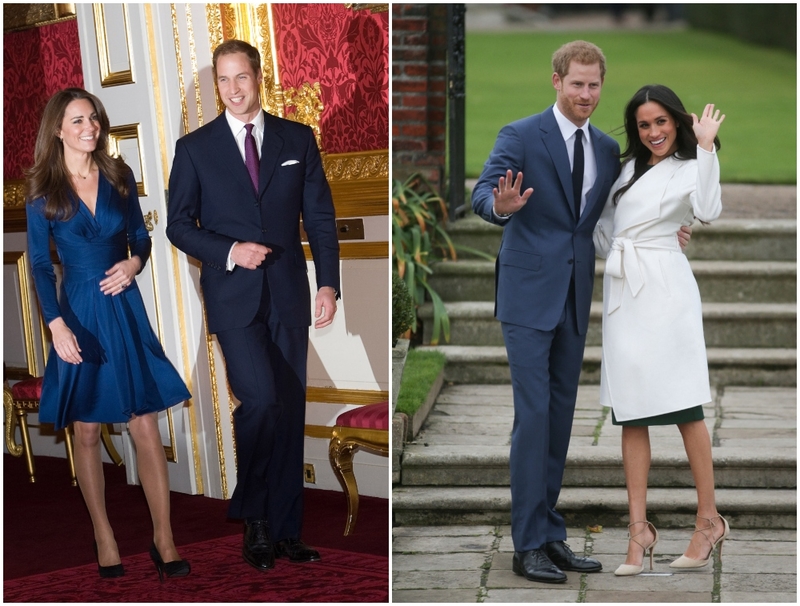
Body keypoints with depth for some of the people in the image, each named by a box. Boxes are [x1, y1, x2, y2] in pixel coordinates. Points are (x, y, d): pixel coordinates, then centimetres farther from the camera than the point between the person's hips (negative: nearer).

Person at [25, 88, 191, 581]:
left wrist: (135, 262, -9)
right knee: (87, 430, 5)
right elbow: (40, 263, -3)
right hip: (79, 312, -1)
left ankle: (164, 538, 3)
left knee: (146, 425, -2)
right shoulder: (43, 192, -3)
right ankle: (104, 536, 16)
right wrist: (57, 324, -13)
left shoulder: (120, 177, 4)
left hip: (125, 308, 2)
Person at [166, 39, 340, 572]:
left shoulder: (298, 139, 8)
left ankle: (286, 529, 14)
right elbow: (179, 224, 3)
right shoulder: (195, 148, 3)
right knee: (260, 399, -18)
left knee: (290, 411, 4)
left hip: (289, 294, 3)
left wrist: (329, 283, -3)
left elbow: (320, 216, 7)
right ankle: (253, 517, 2)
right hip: (234, 294, -2)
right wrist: (230, 251, -12)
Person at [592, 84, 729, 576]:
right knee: (630, 413, 1)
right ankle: (639, 529, 1)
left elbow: (708, 212, -18)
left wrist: (706, 148, -18)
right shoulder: (629, 165, 17)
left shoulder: (690, 169, 1)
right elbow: (604, 217, 29)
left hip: (664, 286, -5)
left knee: (684, 407, -6)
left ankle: (709, 519, 1)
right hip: (621, 290, 5)